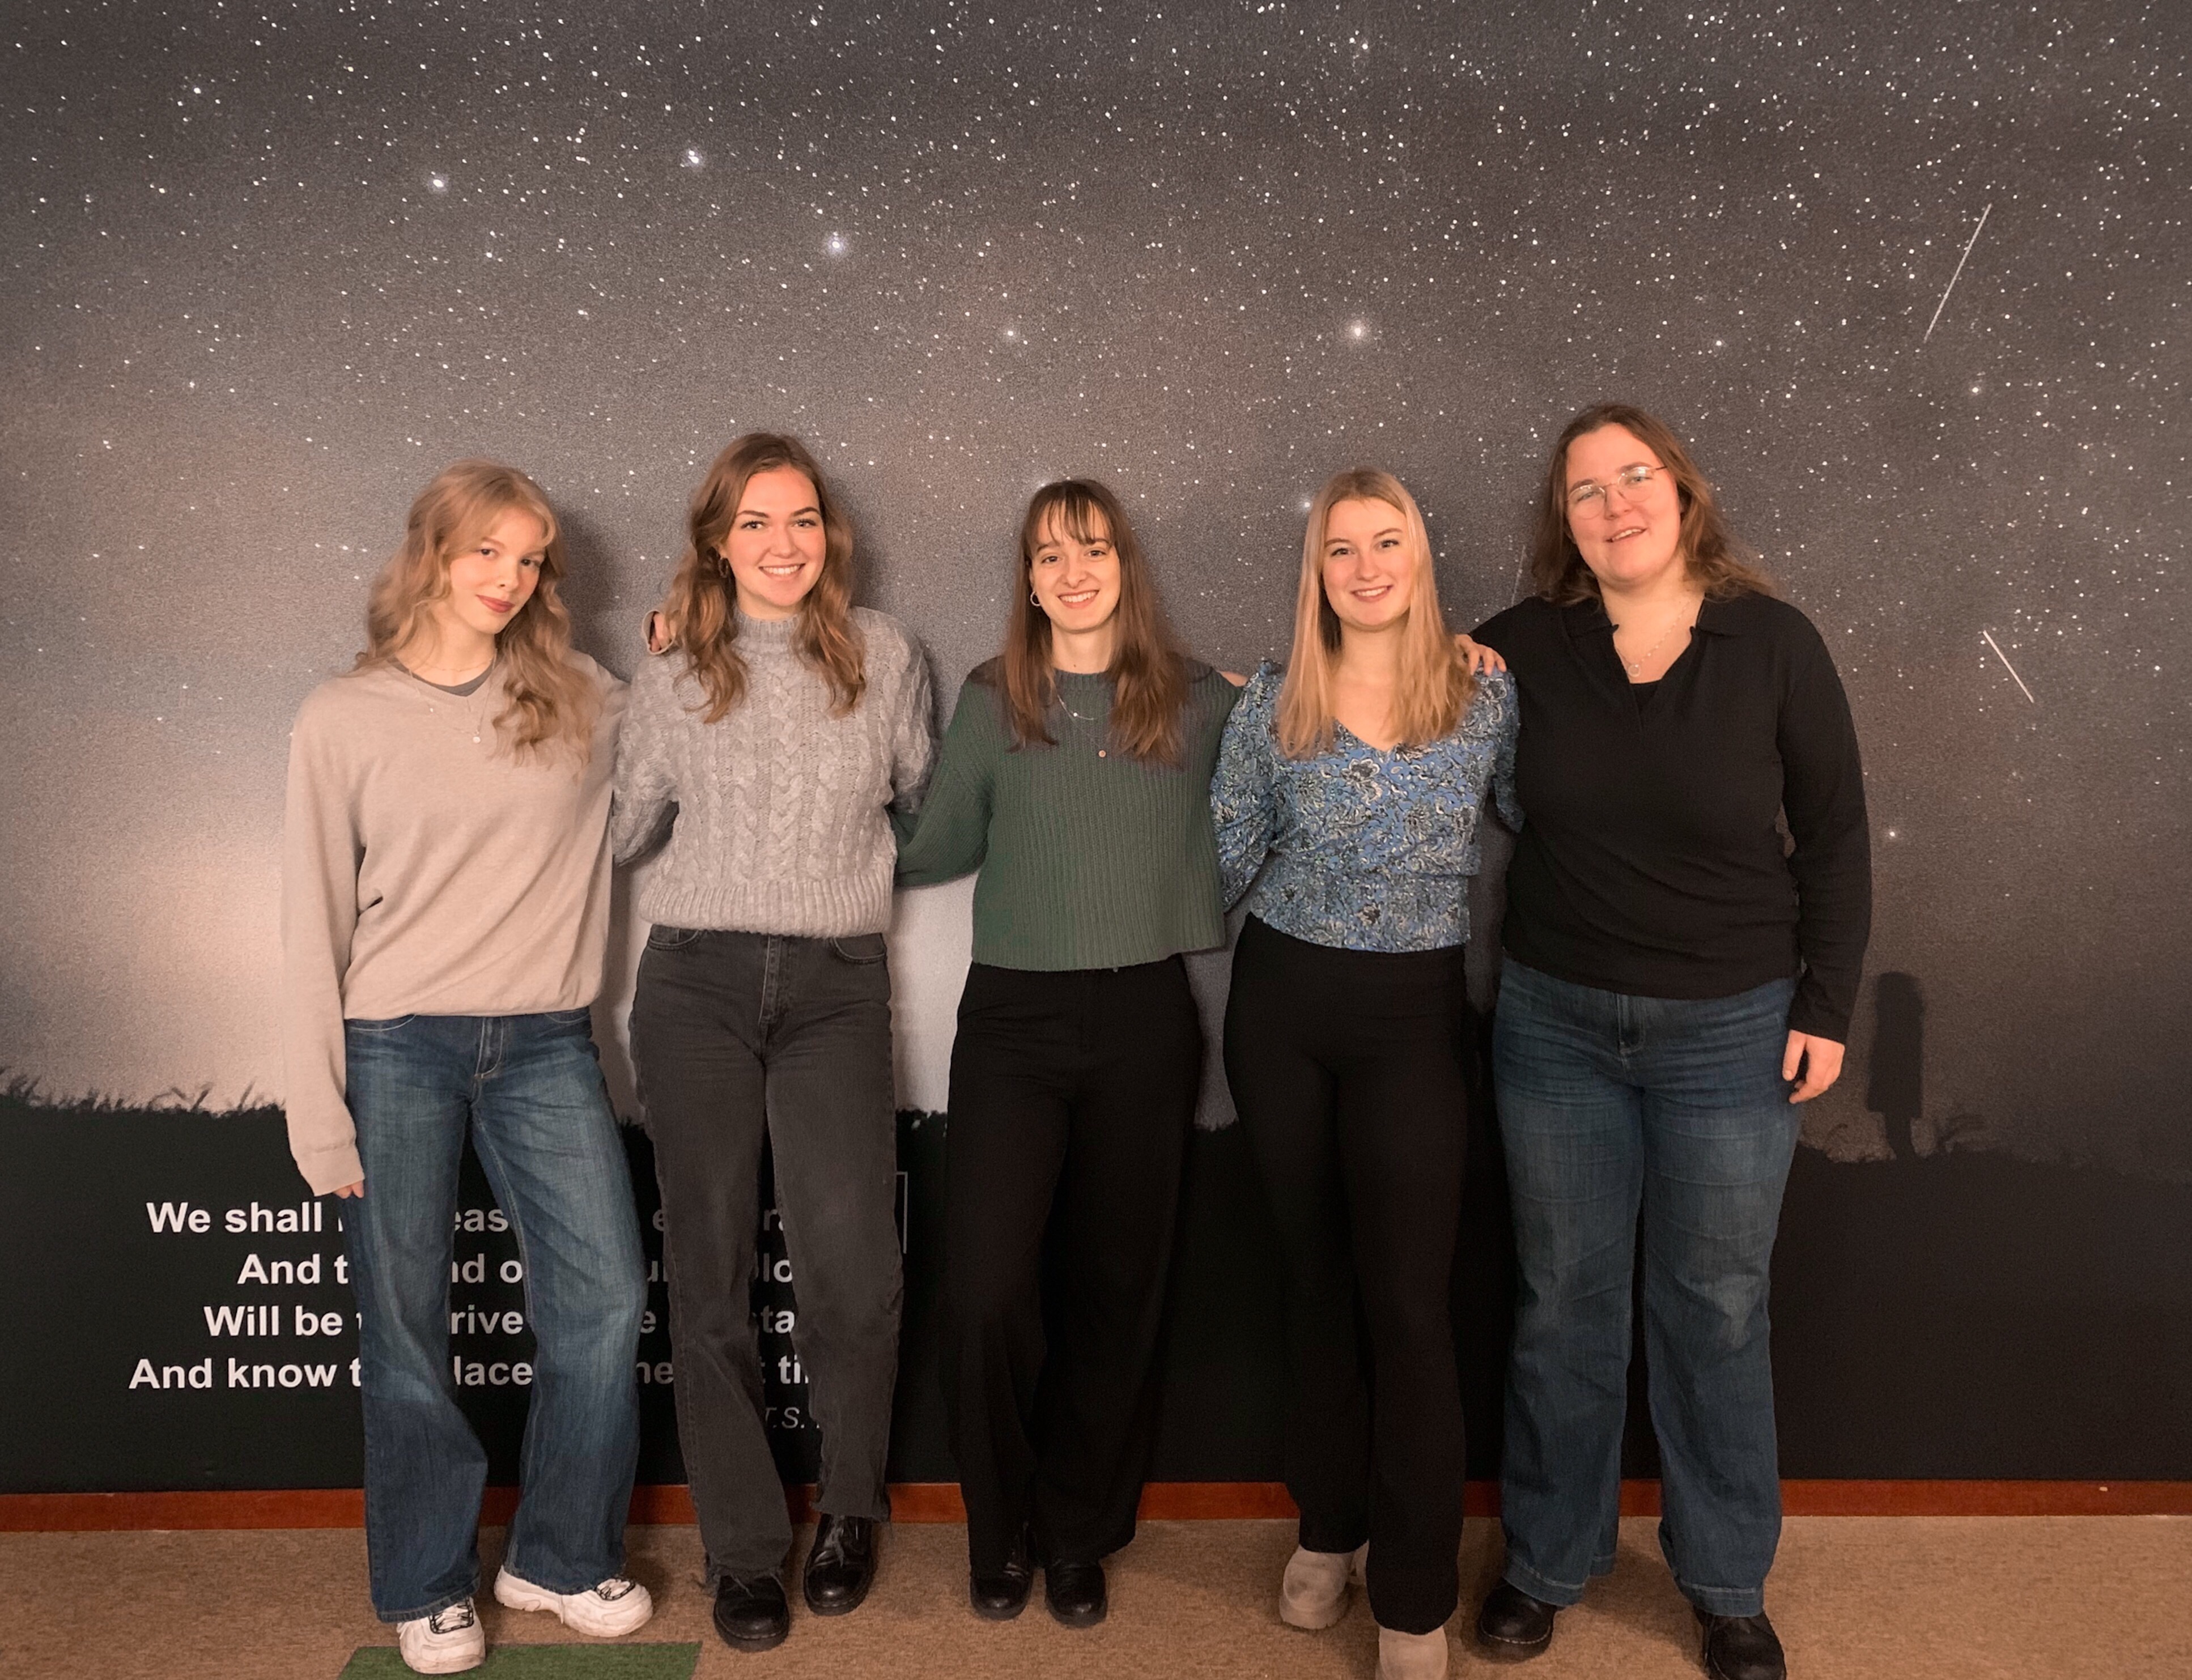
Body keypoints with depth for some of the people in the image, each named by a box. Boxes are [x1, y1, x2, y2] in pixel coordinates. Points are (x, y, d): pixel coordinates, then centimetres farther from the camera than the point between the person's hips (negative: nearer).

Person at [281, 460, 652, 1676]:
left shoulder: (583, 700, 6)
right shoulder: (343, 720, -1)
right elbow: (314, 927, -1)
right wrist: (321, 1115, -4)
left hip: (545, 1046, 3)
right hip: (398, 1048, -2)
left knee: (605, 1299, 3)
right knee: (406, 1327, 6)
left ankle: (561, 1557, 24)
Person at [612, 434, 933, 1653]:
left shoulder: (885, 656, 6)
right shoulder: (676, 675, 9)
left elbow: (930, 799, 17)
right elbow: (629, 832, 14)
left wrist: (861, 847, 5)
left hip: (837, 986, -1)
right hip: (697, 981, 1)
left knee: (855, 1270, -11)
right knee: (711, 1272, 5)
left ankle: (851, 1508, 16)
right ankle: (745, 1547, 20)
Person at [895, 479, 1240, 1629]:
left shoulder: (1203, 703, 5)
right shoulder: (991, 701, 5)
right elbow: (940, 847, 10)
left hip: (1145, 1022, 1)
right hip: (1013, 1017, 0)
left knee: (1116, 1287, 9)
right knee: (986, 1290, -6)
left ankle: (1079, 1534, 30)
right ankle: (1002, 1529, 21)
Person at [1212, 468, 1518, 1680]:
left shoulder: (1488, 698, -2)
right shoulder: (1271, 706, -1)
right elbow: (1225, 867, 5)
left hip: (1414, 1013, -1)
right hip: (1281, 1003, 2)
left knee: (1407, 1298, -3)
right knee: (1316, 1276, 13)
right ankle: (1327, 1530, 31)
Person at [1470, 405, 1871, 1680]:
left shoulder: (1774, 643, -5)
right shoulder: (1524, 650, -3)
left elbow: (1835, 834, 0)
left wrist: (1826, 1005, -2)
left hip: (1732, 1035, -1)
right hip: (1557, 1025, 1)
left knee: (1718, 1313, 11)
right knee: (1565, 1304, 13)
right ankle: (1549, 1561, 31)